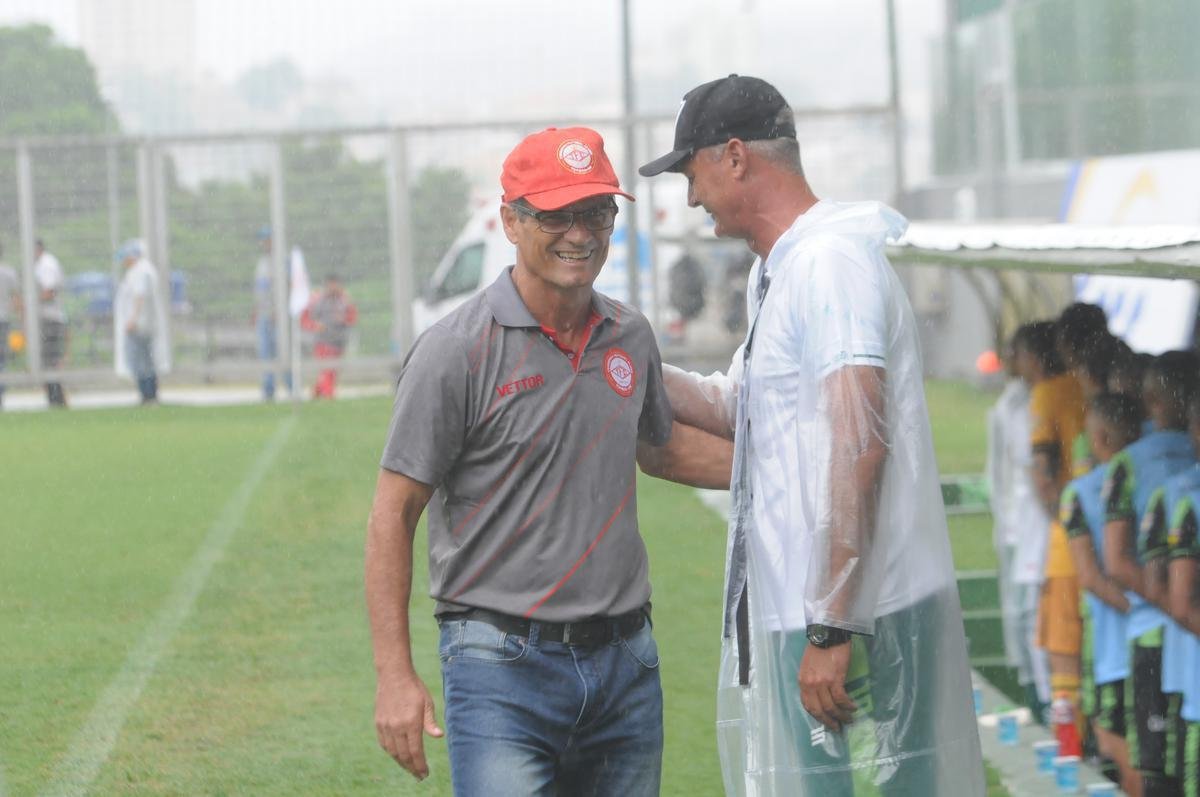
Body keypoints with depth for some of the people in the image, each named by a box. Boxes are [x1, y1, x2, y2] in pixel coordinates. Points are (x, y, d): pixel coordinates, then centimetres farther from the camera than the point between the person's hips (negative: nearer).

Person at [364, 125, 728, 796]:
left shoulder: (630, 337, 9)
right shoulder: (457, 351, -9)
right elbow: (393, 518, -8)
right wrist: (397, 677, -13)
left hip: (626, 661, 6)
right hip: (504, 667, -6)